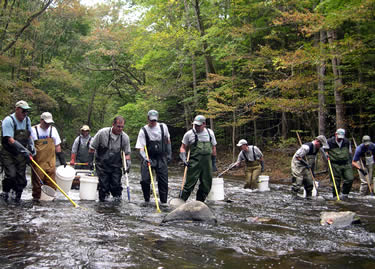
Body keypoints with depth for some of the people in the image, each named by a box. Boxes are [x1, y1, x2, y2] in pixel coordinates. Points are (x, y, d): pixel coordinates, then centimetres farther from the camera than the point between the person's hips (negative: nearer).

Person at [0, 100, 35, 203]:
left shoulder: (27, 120, 7)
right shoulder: (8, 120, -15)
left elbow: (29, 136, 20)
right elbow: (10, 140, -22)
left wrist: (32, 147, 3)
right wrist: (24, 150, -27)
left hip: (21, 154, 6)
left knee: (21, 176, 2)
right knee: (11, 174, -15)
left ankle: (17, 197, 18)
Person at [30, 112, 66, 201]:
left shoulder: (53, 130, 9)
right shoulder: (33, 130, -1)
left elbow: (57, 146, 12)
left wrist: (62, 160, 9)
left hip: (50, 162, 2)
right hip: (38, 162, -2)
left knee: (51, 181, 0)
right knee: (37, 181, 2)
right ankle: (36, 197, 13)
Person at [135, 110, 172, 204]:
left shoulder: (163, 127, 2)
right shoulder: (143, 130, -6)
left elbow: (168, 141, 17)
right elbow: (141, 148, -12)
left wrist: (169, 154, 14)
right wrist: (145, 158, -28)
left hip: (161, 158, 2)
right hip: (148, 158, -1)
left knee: (163, 181, -1)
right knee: (145, 180, -9)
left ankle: (164, 202, 8)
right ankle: (147, 200, 11)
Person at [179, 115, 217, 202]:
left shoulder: (210, 133, 10)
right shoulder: (189, 134, 1)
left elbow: (213, 148, 17)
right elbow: (183, 147, 7)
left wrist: (214, 162, 16)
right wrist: (183, 158, -10)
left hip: (207, 163, 4)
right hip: (194, 163, -4)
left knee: (206, 186, 6)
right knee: (189, 184, -8)